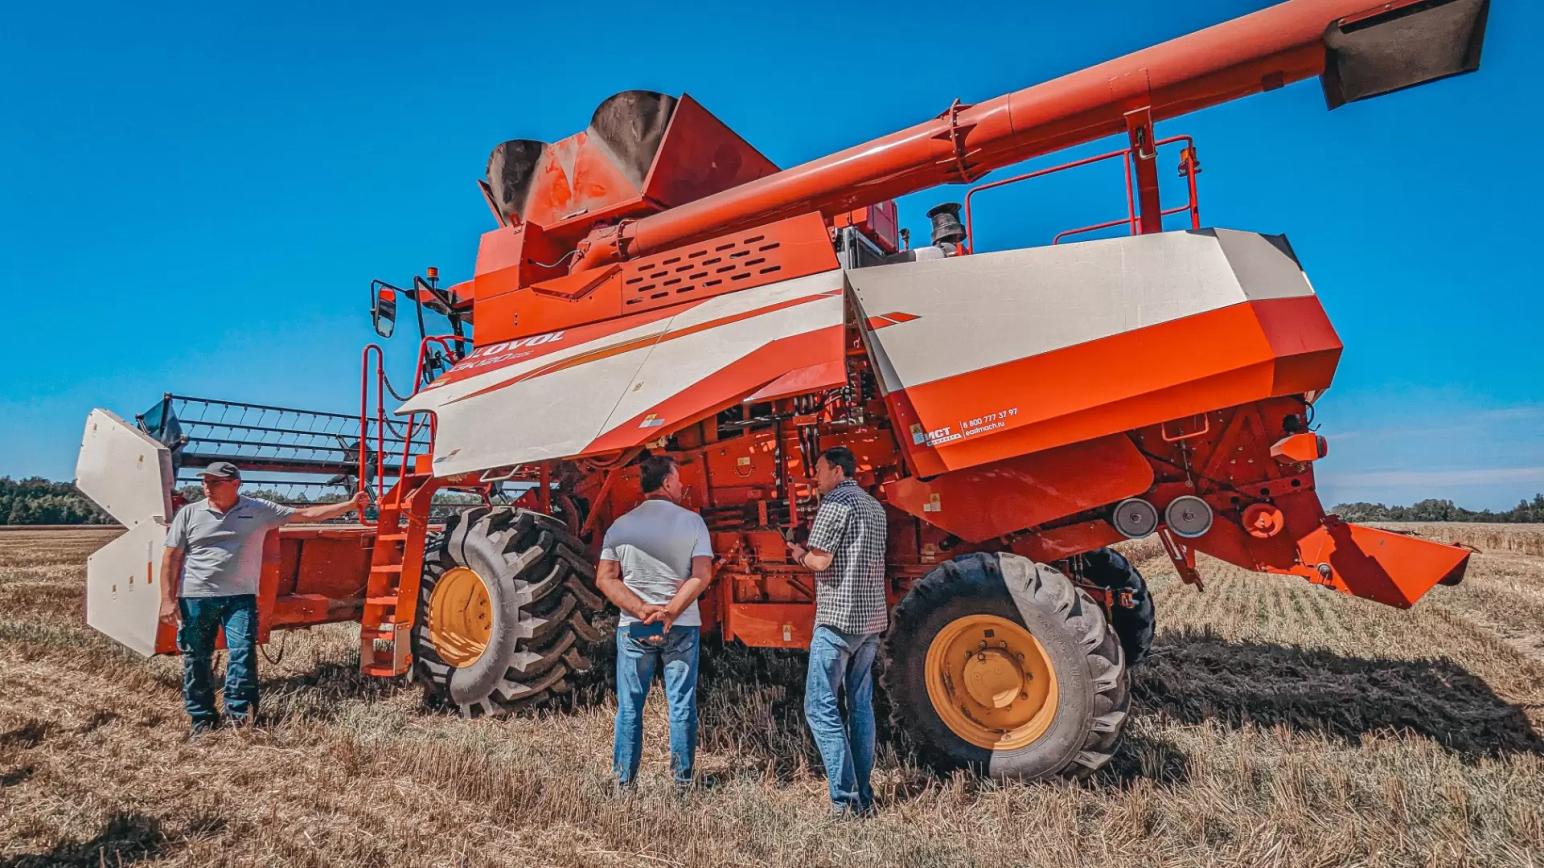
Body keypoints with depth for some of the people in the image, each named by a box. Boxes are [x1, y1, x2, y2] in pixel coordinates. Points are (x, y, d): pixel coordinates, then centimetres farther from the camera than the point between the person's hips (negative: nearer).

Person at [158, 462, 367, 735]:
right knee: (196, 660, 8)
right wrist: (168, 599, -2)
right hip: (195, 598, 1)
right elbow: (171, 557, 4)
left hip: (240, 597, -1)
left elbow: (307, 514, 1)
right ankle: (202, 718, 22)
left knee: (243, 652, -11)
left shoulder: (259, 510, 2)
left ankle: (239, 713, -1)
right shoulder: (189, 513, 3)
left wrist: (350, 505, -7)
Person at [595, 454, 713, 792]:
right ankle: (682, 780, 17)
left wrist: (642, 610, -11)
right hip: (682, 627, -1)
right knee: (681, 705, 9)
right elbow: (702, 575, -14)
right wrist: (670, 613, -16)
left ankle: (624, 781, 20)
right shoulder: (692, 522, -5)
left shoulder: (620, 526, 0)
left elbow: (604, 579, -5)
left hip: (633, 627, 2)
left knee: (630, 706, 12)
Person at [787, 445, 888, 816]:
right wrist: (812, 549, 15)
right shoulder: (875, 507, 16)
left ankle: (844, 800, -4)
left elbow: (820, 561, -18)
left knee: (821, 707, -2)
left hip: (838, 618, -8)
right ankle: (864, 798, 18)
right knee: (861, 705, 13)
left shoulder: (836, 502, -10)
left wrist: (800, 554, 2)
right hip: (872, 619, 9)